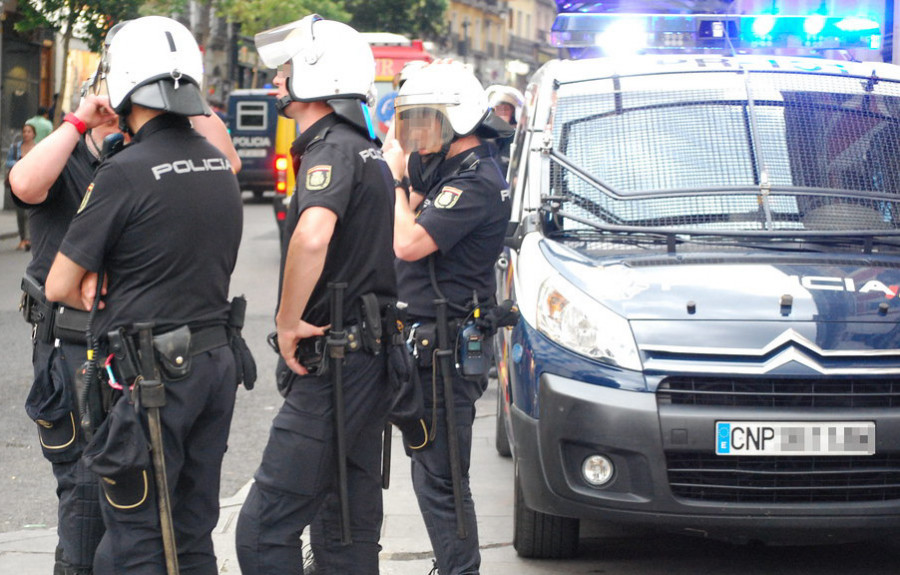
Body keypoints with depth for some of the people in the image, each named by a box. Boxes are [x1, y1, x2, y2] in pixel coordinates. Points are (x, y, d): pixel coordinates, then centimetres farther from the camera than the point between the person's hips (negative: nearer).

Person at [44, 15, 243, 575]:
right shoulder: (220, 165, 8)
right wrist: (109, 281, 6)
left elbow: (60, 286, -10)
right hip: (217, 359, 7)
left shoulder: (124, 174, -15)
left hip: (153, 375, -7)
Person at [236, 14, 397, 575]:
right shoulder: (369, 151, 18)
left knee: (265, 528, -11)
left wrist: (289, 321, -22)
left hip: (333, 366, -10)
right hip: (371, 358, 10)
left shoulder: (331, 149, -14)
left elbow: (313, 236, -34)